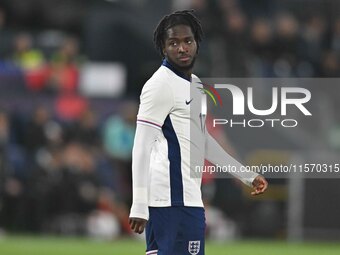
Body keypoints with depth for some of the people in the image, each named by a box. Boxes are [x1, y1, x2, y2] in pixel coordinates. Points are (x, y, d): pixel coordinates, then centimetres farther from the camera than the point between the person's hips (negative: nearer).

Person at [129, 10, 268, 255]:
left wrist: (249, 175, 33)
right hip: (176, 199, -10)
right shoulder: (160, 85, -9)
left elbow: (202, 141, 31)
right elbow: (142, 147, -15)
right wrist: (139, 206, -22)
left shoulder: (193, 84, 20)